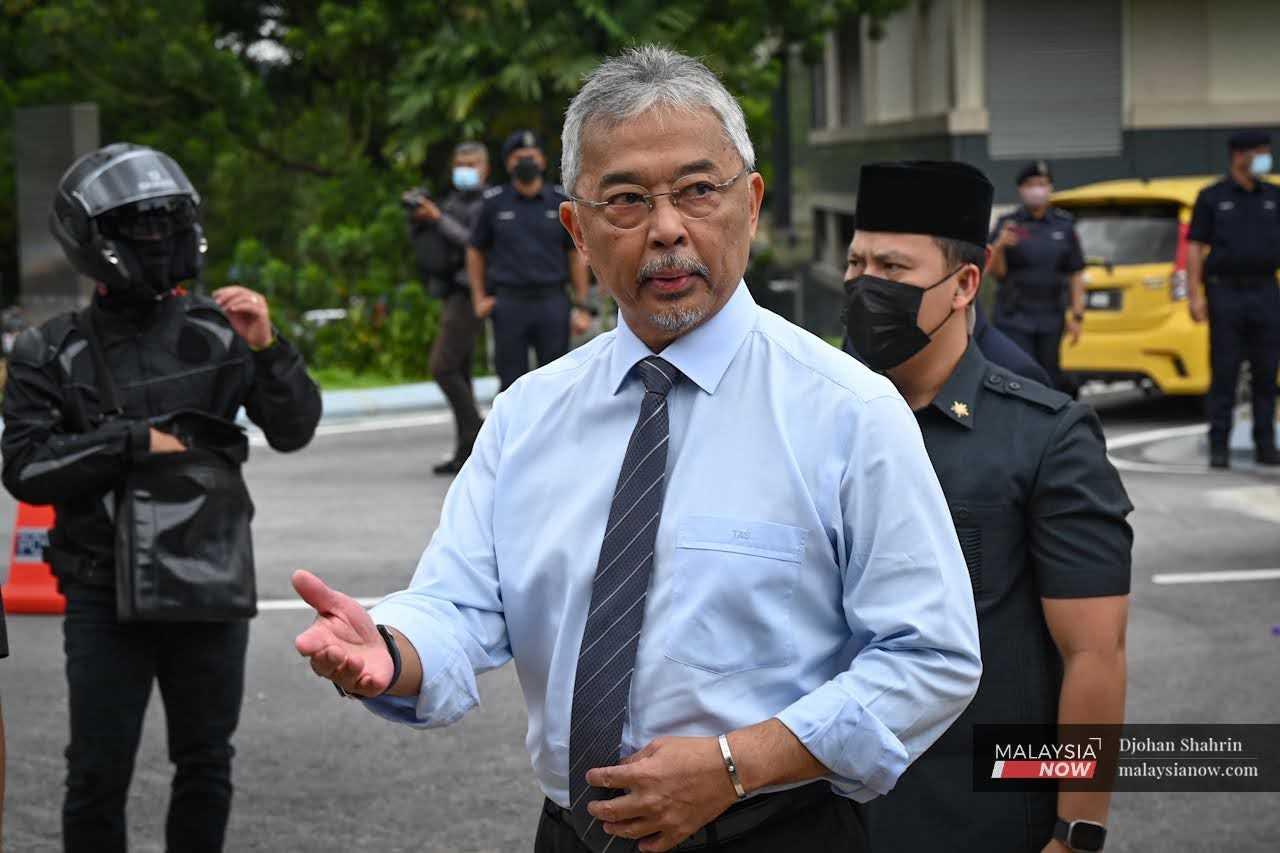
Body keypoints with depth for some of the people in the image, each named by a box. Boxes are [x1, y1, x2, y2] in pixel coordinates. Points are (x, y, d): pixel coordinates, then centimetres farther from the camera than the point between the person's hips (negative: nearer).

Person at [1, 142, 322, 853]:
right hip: (105, 599, -2)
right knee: (99, 776, 1)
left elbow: (293, 431, 0)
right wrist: (136, 441, -18)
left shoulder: (219, 332, 1)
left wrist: (266, 349, -15)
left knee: (206, 767, 13)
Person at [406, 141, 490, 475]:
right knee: (458, 375, 7)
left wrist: (439, 219, -22)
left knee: (443, 367, -16)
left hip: (468, 294, -9)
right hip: (451, 296, 9)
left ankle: (475, 435, -11)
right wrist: (418, 220, -6)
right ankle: (468, 453, 9)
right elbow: (421, 244, 14)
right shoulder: (454, 203, 18)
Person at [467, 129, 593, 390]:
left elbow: (576, 256, 6)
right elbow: (475, 251, 14)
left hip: (552, 303, 0)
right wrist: (479, 299, 6)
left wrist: (582, 306, 1)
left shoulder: (560, 201, 5)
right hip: (509, 304, 0)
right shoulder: (495, 203, 5)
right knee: (512, 383, 2)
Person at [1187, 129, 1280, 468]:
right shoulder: (1212, 198, 2)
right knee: (1224, 373, -2)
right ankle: (1219, 446, 3)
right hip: (1225, 293, -3)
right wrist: (1195, 295, -8)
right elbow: (1195, 248, 0)